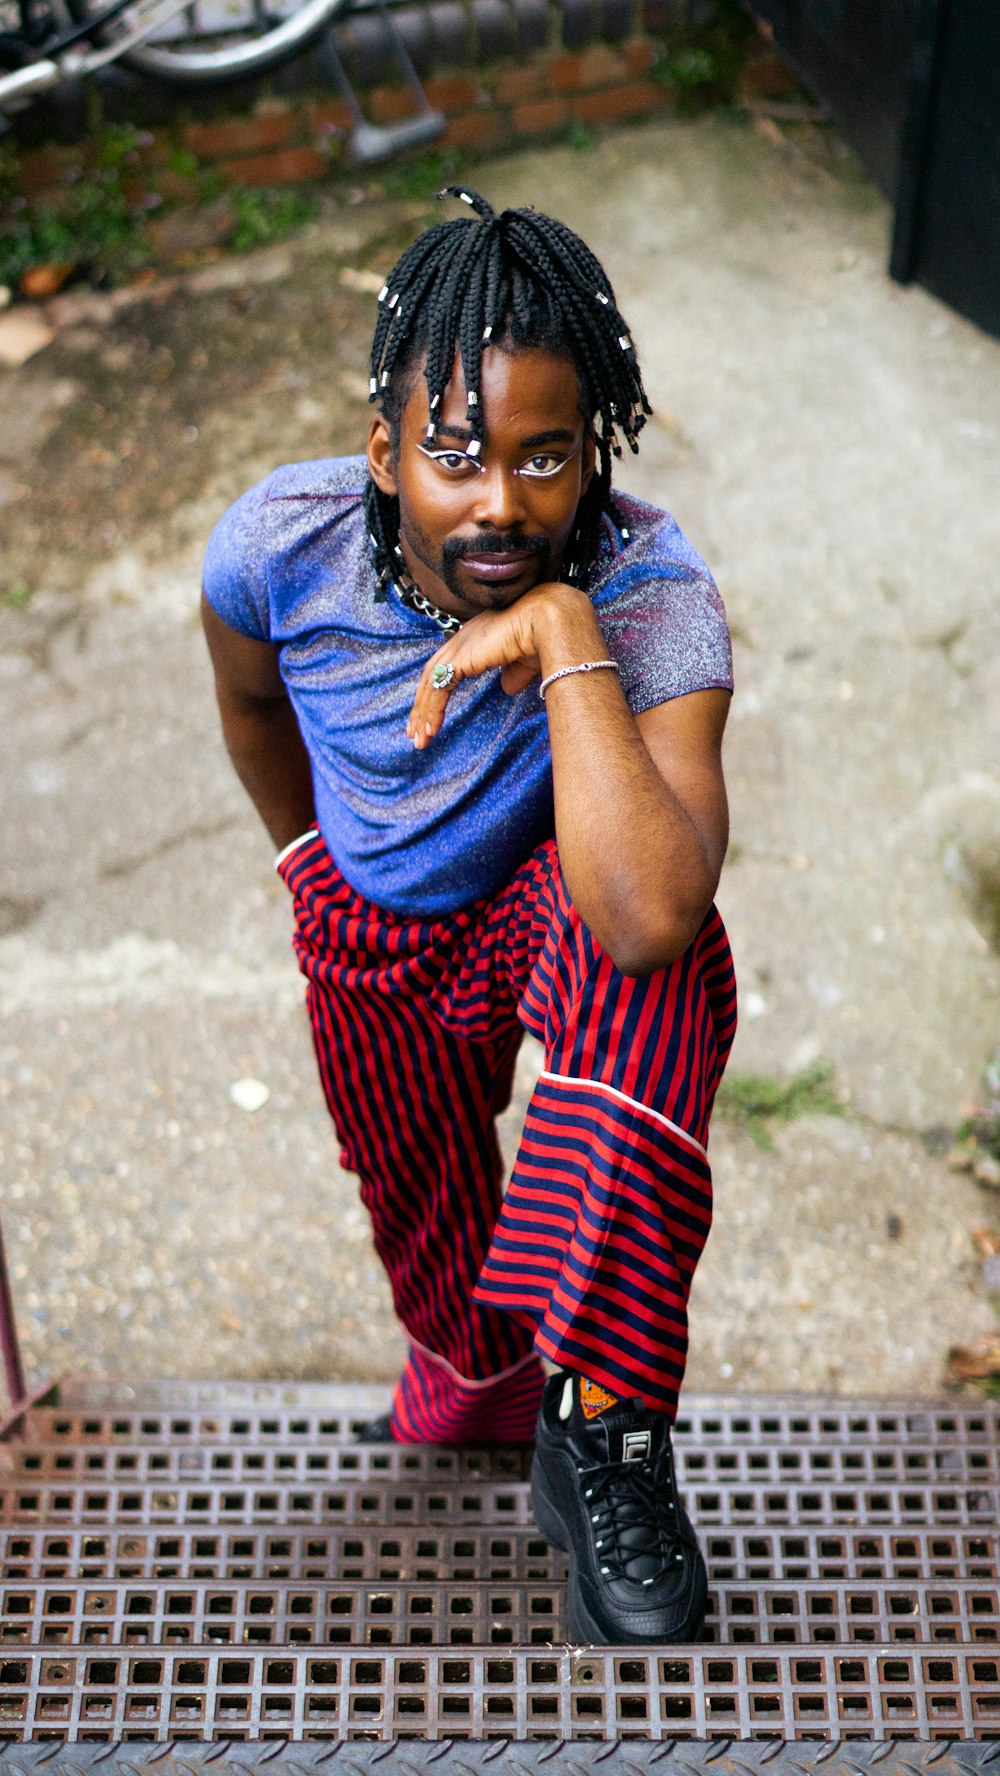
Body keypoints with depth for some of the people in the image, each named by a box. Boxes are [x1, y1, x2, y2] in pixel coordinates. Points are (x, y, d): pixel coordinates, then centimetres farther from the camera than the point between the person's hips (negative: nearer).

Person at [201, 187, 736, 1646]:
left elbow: (648, 915, -50)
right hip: (373, 946, 3)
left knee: (658, 949, -39)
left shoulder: (651, 590, -35)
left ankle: (601, 1426, -29)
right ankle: (474, 1377, 58)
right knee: (430, 1239, 19)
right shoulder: (279, 543, -26)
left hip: (556, 908, -3)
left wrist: (565, 634, -49)